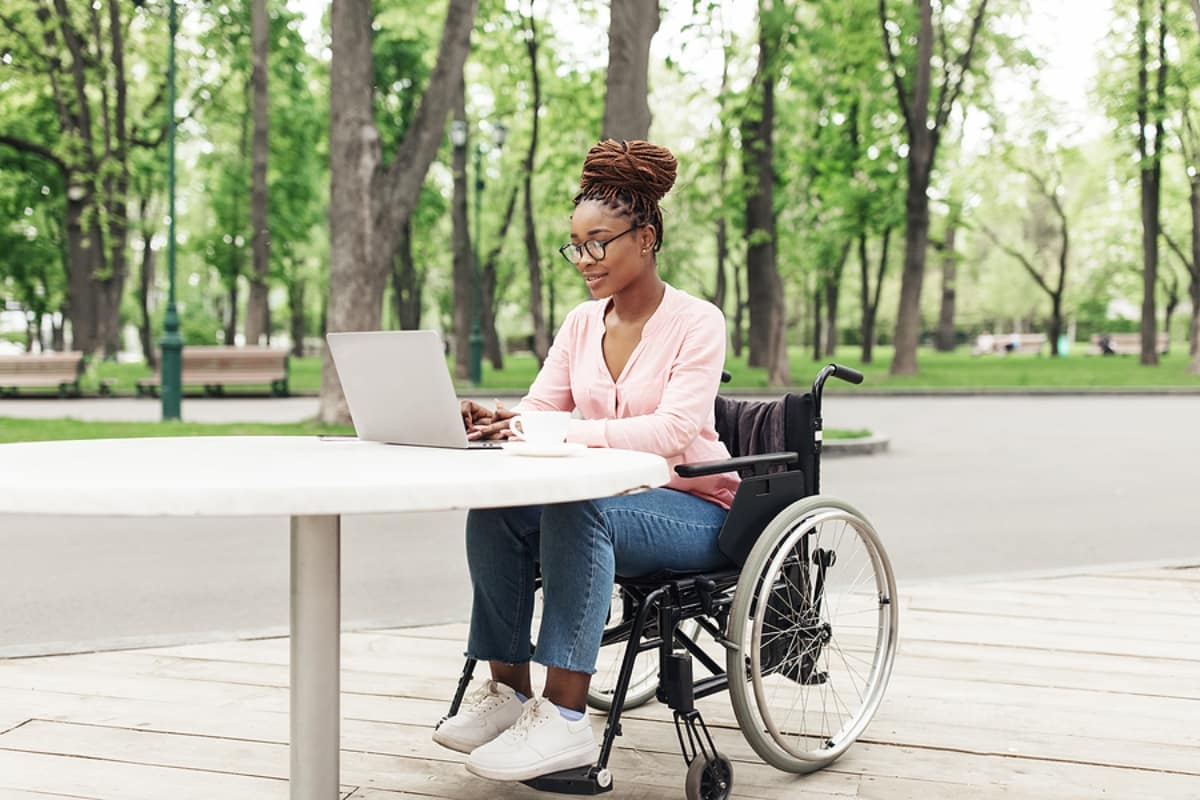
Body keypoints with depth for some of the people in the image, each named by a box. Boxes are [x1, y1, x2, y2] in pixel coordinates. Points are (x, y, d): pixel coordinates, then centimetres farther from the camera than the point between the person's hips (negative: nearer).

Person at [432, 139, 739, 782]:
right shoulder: (581, 324, 9)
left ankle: (564, 717, -33)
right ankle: (508, 688, -12)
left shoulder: (696, 322, -10)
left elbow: (674, 430, -25)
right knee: (493, 507, -22)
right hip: (606, 496, 6)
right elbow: (536, 410, 2)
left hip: (691, 507, -6)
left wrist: (564, 431, -36)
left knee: (573, 510, -35)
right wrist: (491, 422, -23)